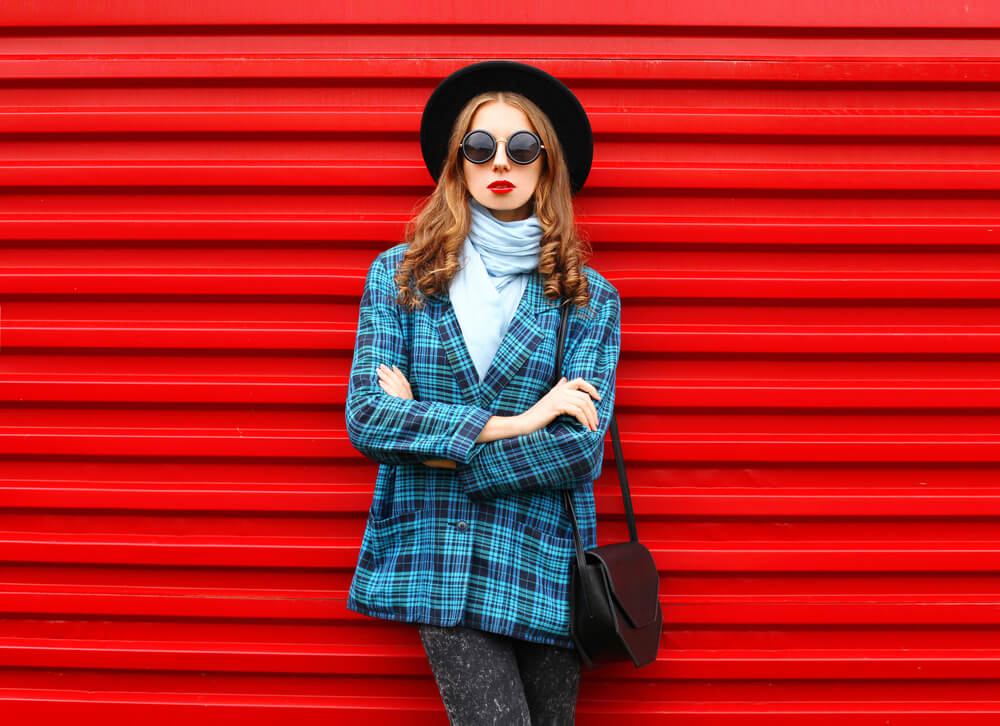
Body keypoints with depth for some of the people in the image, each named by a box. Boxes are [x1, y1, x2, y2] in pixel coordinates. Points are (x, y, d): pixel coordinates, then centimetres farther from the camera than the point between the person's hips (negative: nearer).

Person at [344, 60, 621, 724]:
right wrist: (511, 424, -11)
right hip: (439, 561, -1)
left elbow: (581, 449, -7)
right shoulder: (400, 275, 5)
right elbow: (366, 419, -6)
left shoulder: (589, 297, 4)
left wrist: (428, 437, -8)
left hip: (545, 561, 1)